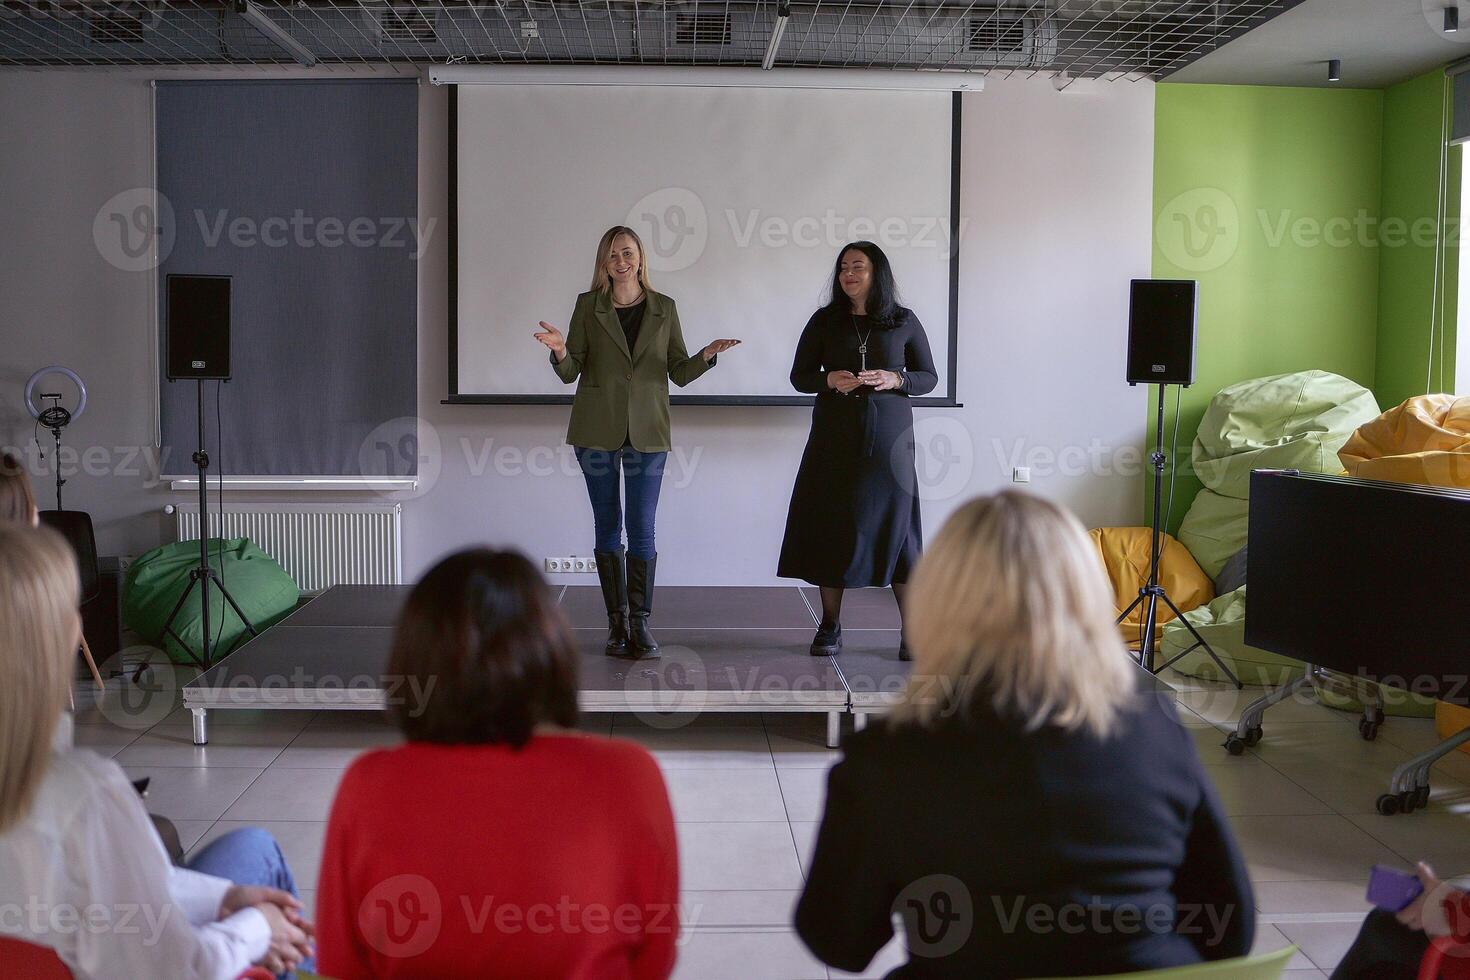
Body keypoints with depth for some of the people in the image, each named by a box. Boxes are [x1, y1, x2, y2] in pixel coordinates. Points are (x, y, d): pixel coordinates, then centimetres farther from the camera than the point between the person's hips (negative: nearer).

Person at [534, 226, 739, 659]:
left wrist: (707, 355, -12)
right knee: (607, 525, 4)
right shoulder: (588, 305, 5)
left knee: (642, 529, -4)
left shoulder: (664, 308, 7)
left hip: (647, 431, 0)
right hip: (597, 429, 0)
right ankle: (617, 623, 12)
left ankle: (640, 623, 2)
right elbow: (570, 373, 2)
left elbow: (679, 373, 8)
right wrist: (560, 351, -20)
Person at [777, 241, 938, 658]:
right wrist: (830, 379, -12)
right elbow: (799, 376, 9)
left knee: (894, 528, -3)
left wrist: (895, 380, -12)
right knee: (831, 529, 1)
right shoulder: (824, 321, 6)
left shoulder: (904, 322, 4)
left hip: (888, 439, -1)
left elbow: (929, 377, 8)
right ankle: (830, 628, 12)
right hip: (835, 440, 1)